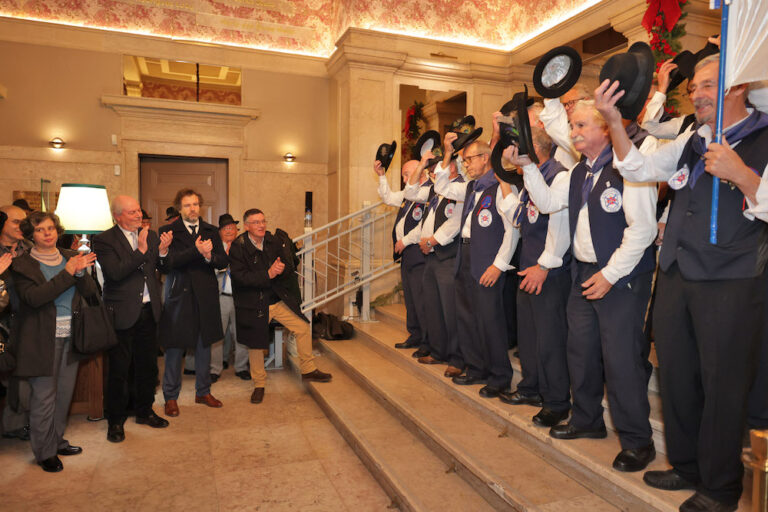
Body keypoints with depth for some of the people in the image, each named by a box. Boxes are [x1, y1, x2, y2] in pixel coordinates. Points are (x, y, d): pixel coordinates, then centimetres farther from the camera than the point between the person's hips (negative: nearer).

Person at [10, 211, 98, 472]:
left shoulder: (71, 257, 7)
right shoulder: (22, 264, -5)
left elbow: (91, 291, 2)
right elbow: (33, 297, -19)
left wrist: (81, 272, -17)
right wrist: (67, 273, -23)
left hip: (70, 337, 4)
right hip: (42, 340, -4)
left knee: (65, 392, 14)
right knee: (44, 396, 2)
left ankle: (57, 440, 32)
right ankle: (44, 451, 18)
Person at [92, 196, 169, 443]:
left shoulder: (150, 235, 8)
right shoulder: (104, 240, -8)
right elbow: (115, 272, -21)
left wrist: (162, 251, -12)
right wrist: (141, 251, -22)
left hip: (149, 311, 5)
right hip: (122, 313, -5)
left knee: (147, 365, 15)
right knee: (119, 369, 6)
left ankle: (144, 411, 32)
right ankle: (115, 420, 22)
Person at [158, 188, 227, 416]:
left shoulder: (211, 231, 9)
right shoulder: (169, 231, -3)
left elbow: (223, 261, 2)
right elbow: (168, 263, -16)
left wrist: (209, 256, -18)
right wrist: (196, 251, -29)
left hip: (206, 296, 4)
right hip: (180, 296, -3)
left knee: (204, 345, 13)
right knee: (175, 347, 3)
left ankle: (203, 392, 28)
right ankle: (171, 397, 18)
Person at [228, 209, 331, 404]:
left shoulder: (275, 241, -1)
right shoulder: (237, 248, -12)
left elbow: (290, 266, -3)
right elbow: (240, 277, -21)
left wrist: (281, 269, -27)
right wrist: (268, 274, -30)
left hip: (280, 300, 4)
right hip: (254, 304, -3)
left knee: (303, 328, 4)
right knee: (255, 345, 7)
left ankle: (308, 370, 23)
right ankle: (259, 385, 27)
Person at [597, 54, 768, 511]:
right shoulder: (692, 141, 12)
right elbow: (638, 168, 9)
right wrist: (614, 121, -3)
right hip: (676, 276, 6)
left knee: (722, 384, 5)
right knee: (676, 374, 15)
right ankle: (686, 466, 34)